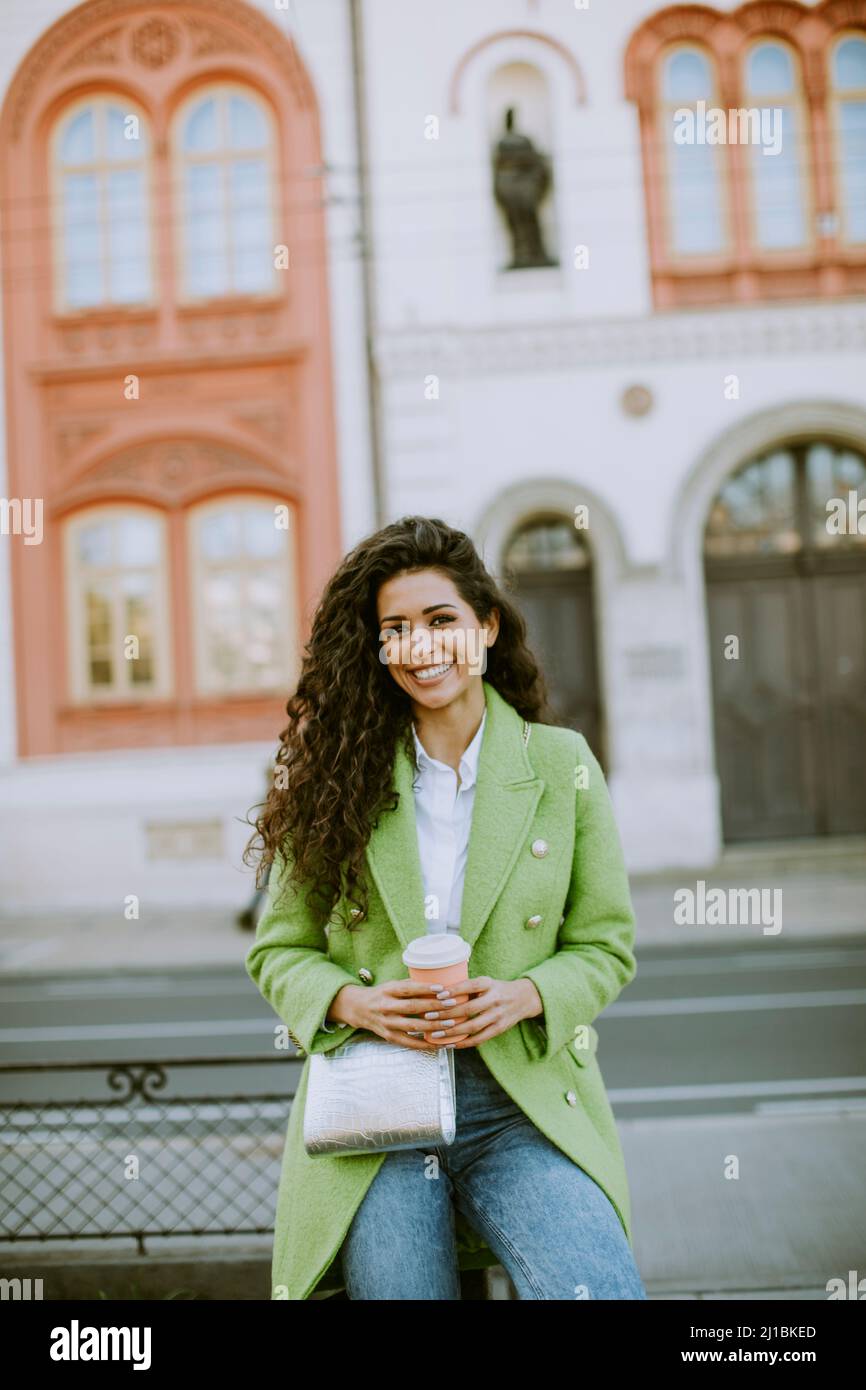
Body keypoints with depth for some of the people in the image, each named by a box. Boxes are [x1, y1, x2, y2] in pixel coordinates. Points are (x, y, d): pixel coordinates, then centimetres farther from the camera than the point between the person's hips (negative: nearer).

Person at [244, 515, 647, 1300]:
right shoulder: (337, 776, 6)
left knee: (600, 1288, -21)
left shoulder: (562, 765, 6)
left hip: (524, 1099, -1)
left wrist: (522, 996, -10)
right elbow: (280, 950, 9)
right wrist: (354, 1002, -11)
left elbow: (606, 946, 9)